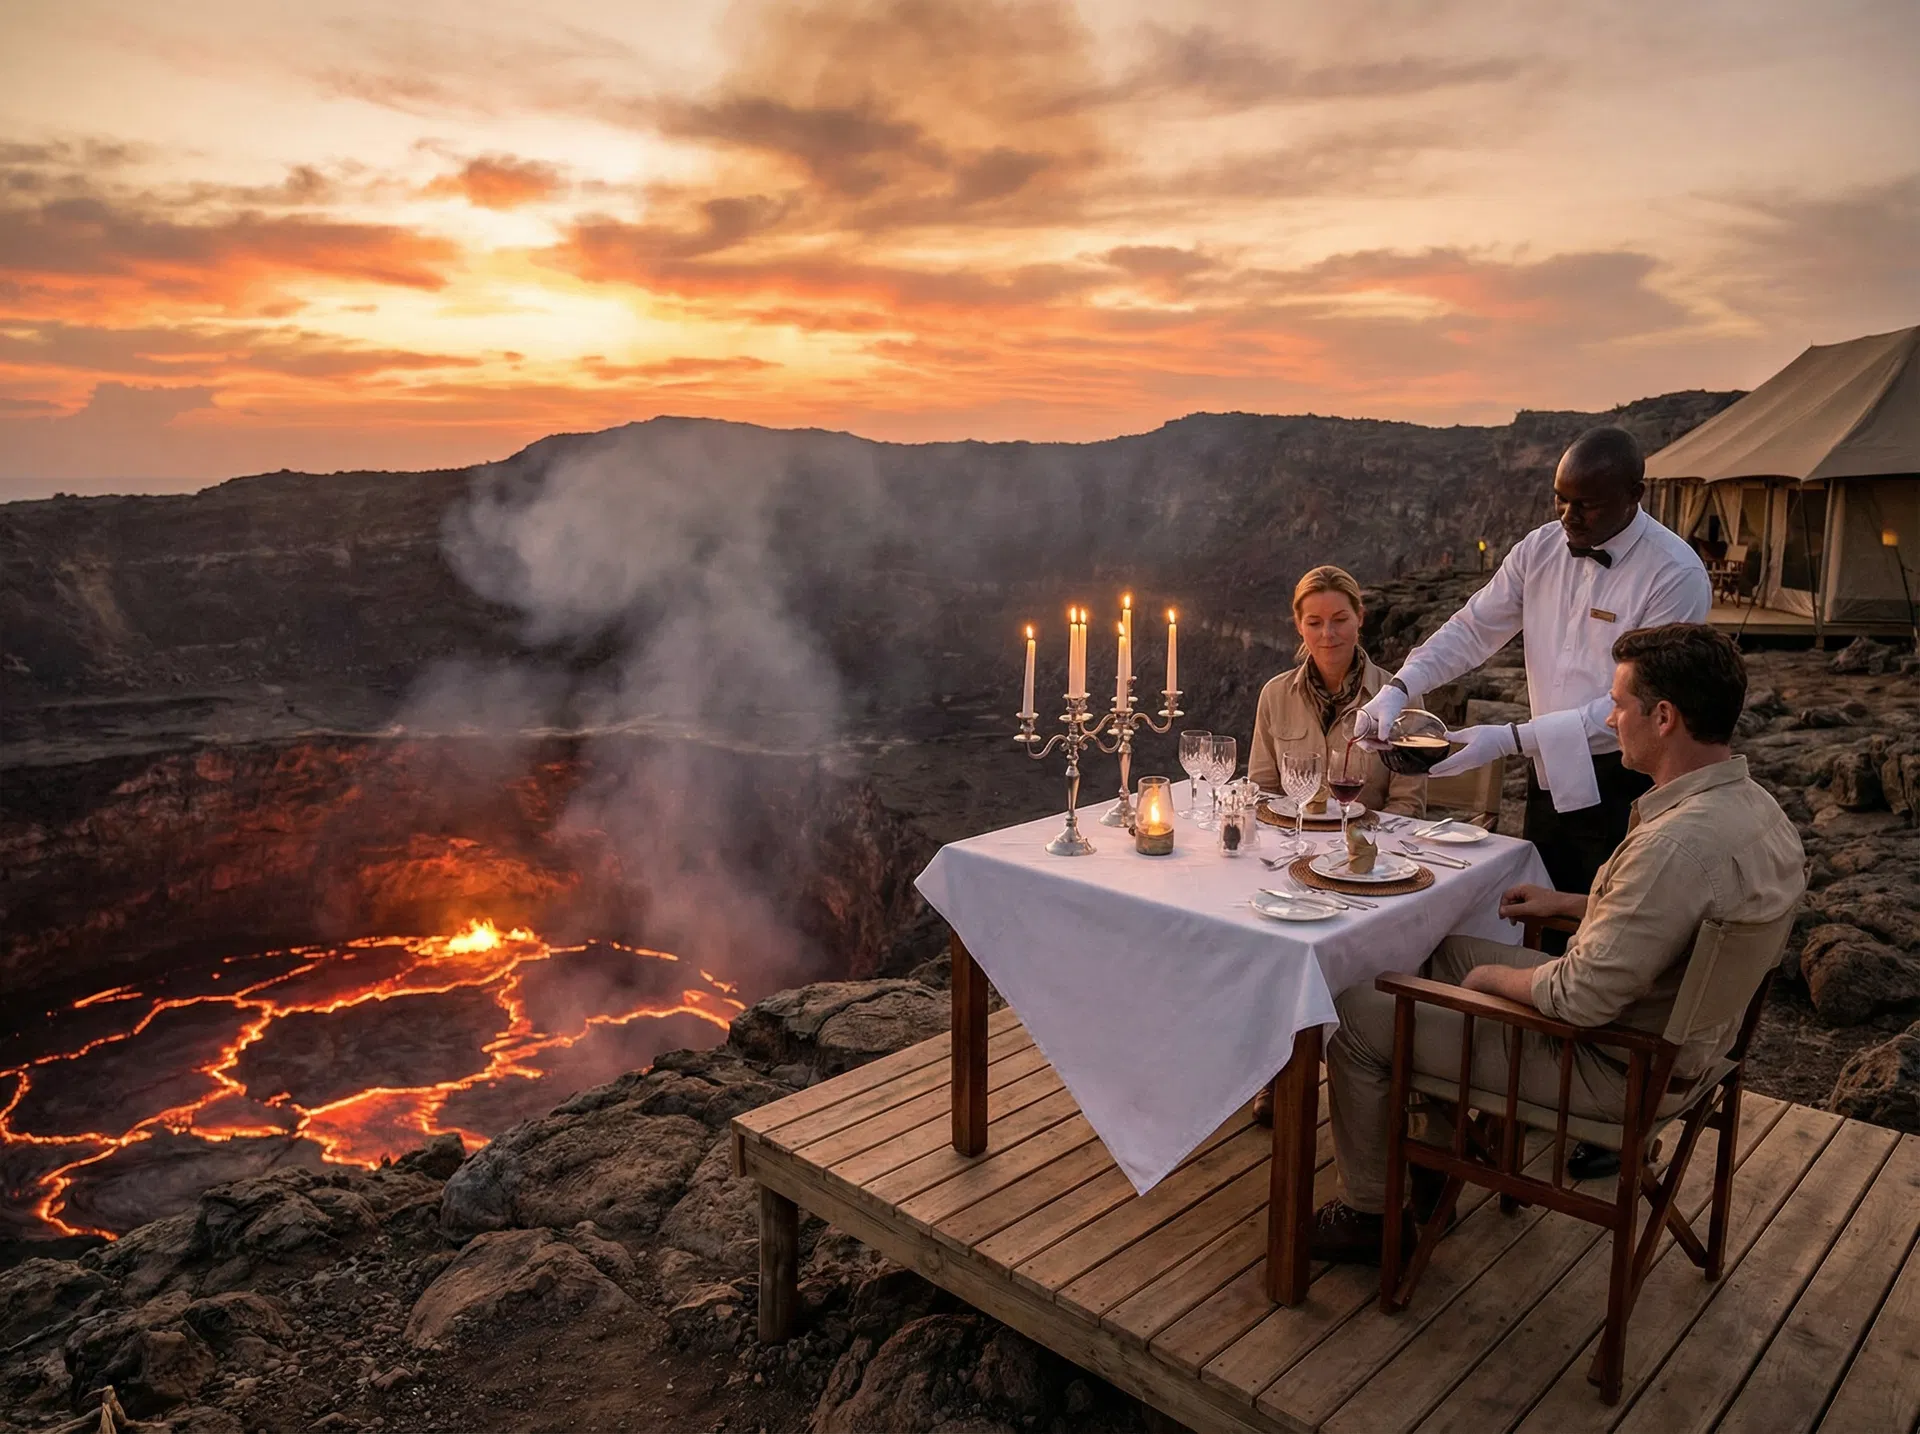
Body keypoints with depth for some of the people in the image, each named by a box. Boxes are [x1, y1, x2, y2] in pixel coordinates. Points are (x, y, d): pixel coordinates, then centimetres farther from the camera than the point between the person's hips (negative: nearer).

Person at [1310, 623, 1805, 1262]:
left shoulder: (1679, 843, -33)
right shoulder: (1752, 805, -1)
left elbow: (1583, 999, -29)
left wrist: (1496, 978, -11)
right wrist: (1568, 902, 14)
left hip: (1610, 1068, -10)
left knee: (1354, 1012, -5)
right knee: (1445, 949, 24)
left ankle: (1372, 1212, 15)